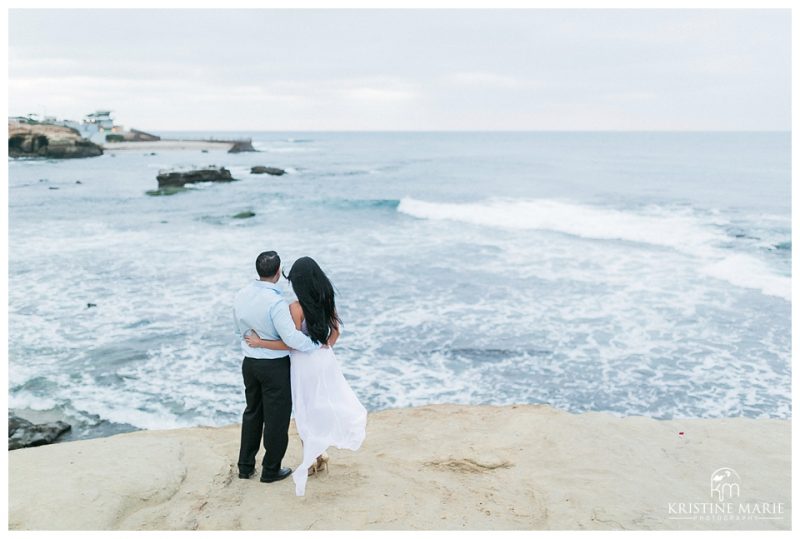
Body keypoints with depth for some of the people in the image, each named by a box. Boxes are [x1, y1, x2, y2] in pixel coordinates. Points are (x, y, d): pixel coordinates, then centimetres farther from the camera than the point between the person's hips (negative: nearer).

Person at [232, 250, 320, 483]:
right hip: (274, 366, -7)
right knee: (276, 417, 10)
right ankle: (271, 470, 23)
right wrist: (317, 344, -15)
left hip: (249, 362, 7)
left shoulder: (241, 295, -3)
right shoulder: (275, 301, -26)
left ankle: (246, 466, 31)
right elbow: (292, 337, -30)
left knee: (253, 412, 22)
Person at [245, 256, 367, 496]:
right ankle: (321, 454, 29)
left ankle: (311, 460, 23)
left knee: (306, 413, 10)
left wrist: (260, 342, -14)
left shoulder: (296, 308, -21)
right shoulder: (327, 301, -2)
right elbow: (335, 330, 7)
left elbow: (291, 343, -20)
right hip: (326, 360, 6)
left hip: (305, 364, -6)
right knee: (323, 406, 19)